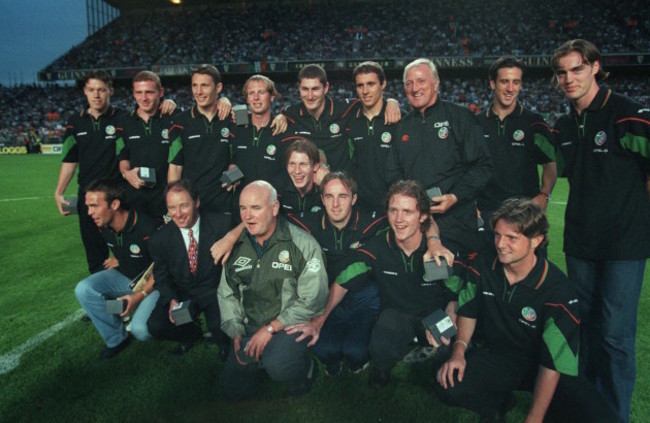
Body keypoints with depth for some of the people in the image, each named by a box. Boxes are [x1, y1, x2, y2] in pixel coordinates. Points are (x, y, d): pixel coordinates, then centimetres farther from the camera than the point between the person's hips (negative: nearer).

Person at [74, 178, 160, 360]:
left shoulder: (146, 229, -30)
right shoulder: (104, 227, -9)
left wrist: (140, 296, -22)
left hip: (152, 283, -7)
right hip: (124, 276, 7)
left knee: (140, 329, -28)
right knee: (83, 290, -16)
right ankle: (116, 338, 1)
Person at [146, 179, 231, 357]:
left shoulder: (221, 224, -16)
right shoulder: (160, 239, -7)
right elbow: (161, 274, 6)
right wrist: (171, 300, -11)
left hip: (215, 291, -3)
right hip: (182, 294, 3)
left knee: (220, 328, -28)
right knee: (155, 326, -16)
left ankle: (223, 342, 12)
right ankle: (192, 333, 17)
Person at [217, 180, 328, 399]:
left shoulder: (303, 244, -15)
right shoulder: (236, 246, 2)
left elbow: (312, 300, -18)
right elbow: (227, 294, 11)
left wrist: (271, 328, -18)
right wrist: (236, 334, 0)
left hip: (290, 325, -5)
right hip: (250, 326, 6)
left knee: (278, 366, -33)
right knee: (232, 390, 5)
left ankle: (304, 369, 2)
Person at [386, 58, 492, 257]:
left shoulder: (460, 117, 1)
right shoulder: (403, 126, 15)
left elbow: (482, 165, -4)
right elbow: (393, 172, 18)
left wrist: (455, 197, -16)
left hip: (455, 220, -4)